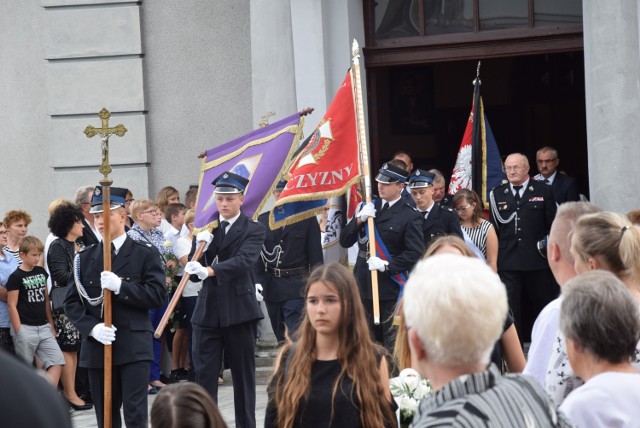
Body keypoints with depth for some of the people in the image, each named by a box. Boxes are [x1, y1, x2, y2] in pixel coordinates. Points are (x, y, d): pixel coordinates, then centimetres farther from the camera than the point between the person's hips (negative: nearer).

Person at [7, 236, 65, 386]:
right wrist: (18, 332, -12)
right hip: (25, 328, -6)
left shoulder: (41, 272, 10)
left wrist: (51, 325, 16)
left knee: (57, 361, -5)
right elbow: (12, 306, -9)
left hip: (43, 327, 6)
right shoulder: (16, 277, -7)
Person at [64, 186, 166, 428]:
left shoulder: (145, 254, 2)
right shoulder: (85, 258, 12)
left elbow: (157, 295, -7)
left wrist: (121, 286, -19)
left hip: (133, 347, -4)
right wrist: (92, 327, -10)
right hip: (97, 347, 4)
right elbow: (72, 302, 7)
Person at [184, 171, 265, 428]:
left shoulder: (253, 230, -1)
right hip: (208, 312, 3)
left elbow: (244, 260, -20)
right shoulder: (208, 229, 11)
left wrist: (209, 270, -35)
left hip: (240, 312, -3)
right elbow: (194, 272, 8)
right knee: (204, 375, -1)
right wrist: (201, 247, -11)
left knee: (243, 375, 6)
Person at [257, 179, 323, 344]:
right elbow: (257, 254, 5)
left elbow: (315, 256, -2)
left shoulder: (307, 219, -1)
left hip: (297, 287, -4)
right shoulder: (263, 220, 7)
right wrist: (257, 281, -7)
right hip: (272, 286, 4)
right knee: (281, 339, 13)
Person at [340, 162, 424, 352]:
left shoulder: (410, 216, -7)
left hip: (391, 287, -6)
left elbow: (416, 253, -14)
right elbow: (345, 241, 7)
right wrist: (359, 220, -9)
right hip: (364, 285, 6)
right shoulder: (368, 208, 11)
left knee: (392, 344, -3)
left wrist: (387, 265, -21)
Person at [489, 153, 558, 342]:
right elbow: (494, 227, 8)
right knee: (511, 307, -1)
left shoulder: (543, 191, 2)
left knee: (542, 304, 7)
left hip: (538, 260, -1)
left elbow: (553, 224, 2)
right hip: (508, 261, 1)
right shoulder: (497, 194, 8)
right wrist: (494, 259, 3)